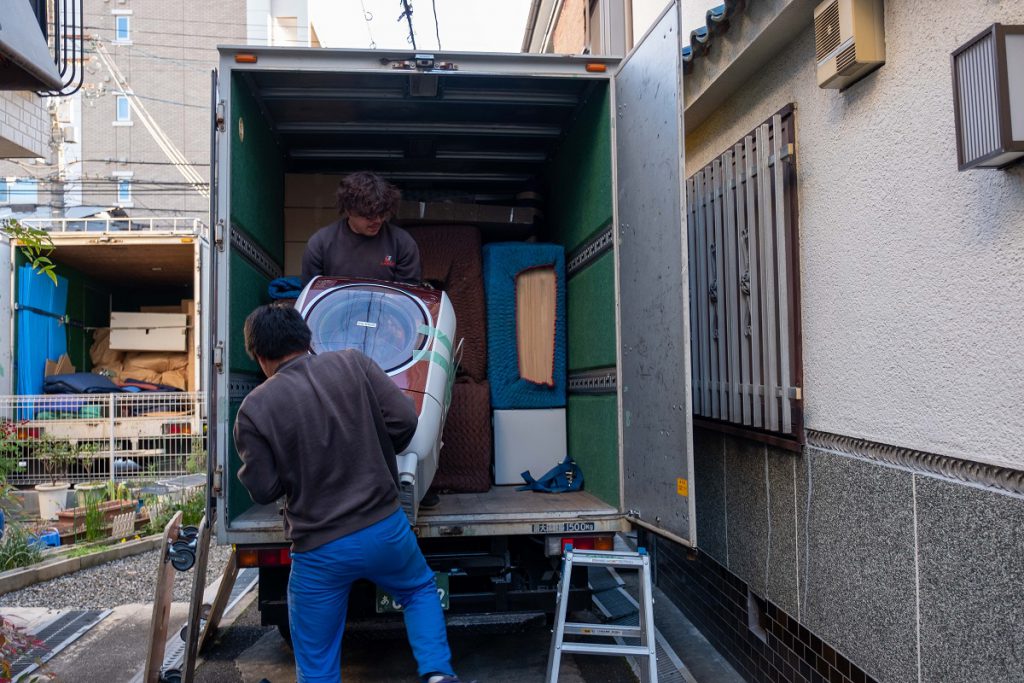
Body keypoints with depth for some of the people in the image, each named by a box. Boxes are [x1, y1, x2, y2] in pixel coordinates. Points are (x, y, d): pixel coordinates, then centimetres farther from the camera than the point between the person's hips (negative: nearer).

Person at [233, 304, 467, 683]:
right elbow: (403, 418, -8)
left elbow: (263, 489, -8)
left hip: (318, 552, -1)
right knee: (421, 590, 32)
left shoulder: (254, 408, -10)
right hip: (386, 528, 2)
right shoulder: (353, 363, -5)